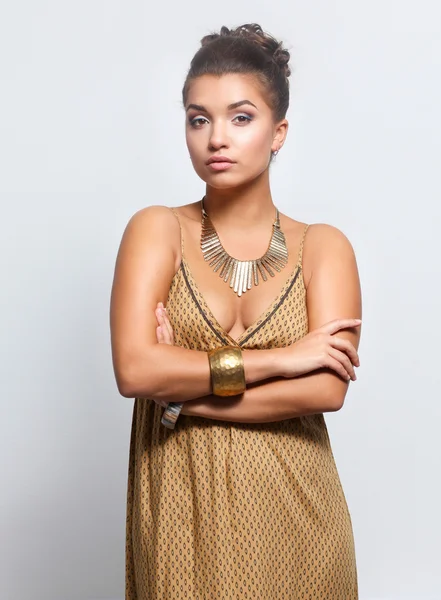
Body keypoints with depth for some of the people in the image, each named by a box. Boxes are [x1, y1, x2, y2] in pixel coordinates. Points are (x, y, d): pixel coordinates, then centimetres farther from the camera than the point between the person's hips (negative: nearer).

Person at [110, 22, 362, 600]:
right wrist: (280, 359, -15)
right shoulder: (157, 231, -4)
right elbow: (133, 369, -17)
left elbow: (327, 389, -14)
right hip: (182, 511, 0)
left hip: (294, 513, 1)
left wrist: (184, 390, -15)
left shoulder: (323, 246, -2)